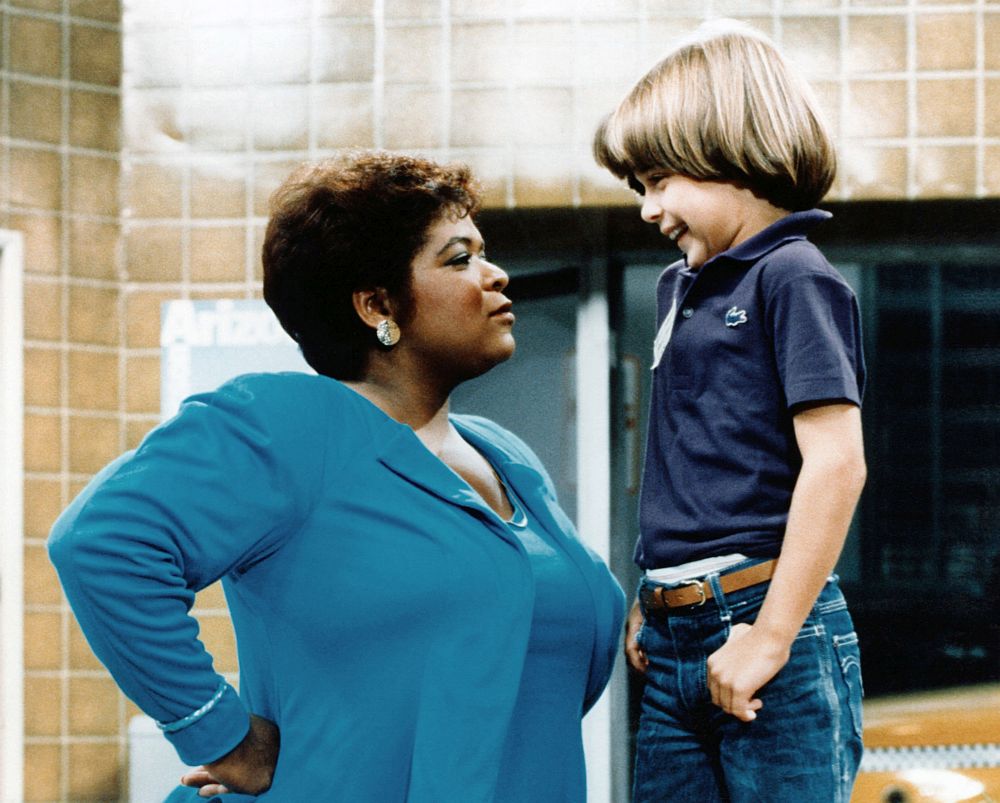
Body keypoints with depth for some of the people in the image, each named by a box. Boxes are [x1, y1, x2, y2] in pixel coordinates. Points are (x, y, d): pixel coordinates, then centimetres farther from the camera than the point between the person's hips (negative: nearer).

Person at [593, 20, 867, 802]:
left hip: (762, 618, -8)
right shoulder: (680, 288, 15)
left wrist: (772, 635, -18)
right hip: (676, 644, 8)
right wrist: (652, 599, 16)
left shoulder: (792, 278, -9)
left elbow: (836, 463, -16)